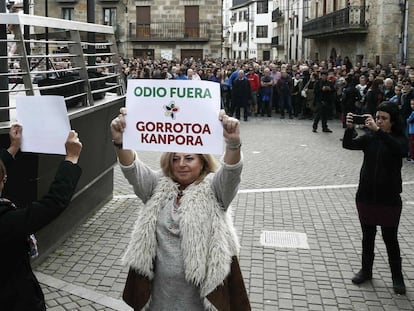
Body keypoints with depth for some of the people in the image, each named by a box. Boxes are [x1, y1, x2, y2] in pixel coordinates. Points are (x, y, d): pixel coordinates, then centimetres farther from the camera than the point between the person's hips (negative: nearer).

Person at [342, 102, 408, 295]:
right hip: (366, 195, 3)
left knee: (390, 238, 4)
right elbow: (348, 144, -12)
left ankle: (397, 277, 19)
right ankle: (366, 271, 30)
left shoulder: (399, 139, -6)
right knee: (367, 236, 15)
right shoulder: (369, 138, 3)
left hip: (389, 198, -3)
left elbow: (400, 150, -30)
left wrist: (378, 130, -40)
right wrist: (349, 128, -32)